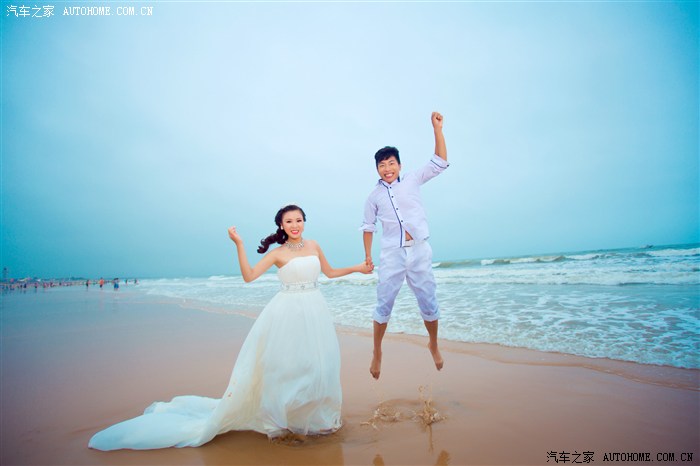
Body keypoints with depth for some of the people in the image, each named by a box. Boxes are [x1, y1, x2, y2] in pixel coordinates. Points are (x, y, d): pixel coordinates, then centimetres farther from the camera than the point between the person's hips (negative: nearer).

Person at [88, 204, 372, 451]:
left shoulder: (313, 245, 9)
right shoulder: (277, 253, -2)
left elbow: (329, 272, 19)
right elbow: (249, 276, -11)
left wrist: (356, 268, 19)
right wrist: (239, 244, -16)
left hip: (315, 312, 4)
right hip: (287, 313, -4)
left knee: (316, 366, 9)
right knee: (282, 366, 1)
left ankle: (313, 416, 30)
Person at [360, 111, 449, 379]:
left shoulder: (412, 181, 4)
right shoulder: (374, 196, 7)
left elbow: (440, 162, 1)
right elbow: (368, 227, 12)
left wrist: (437, 129, -7)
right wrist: (367, 255, 7)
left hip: (420, 252, 0)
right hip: (391, 255, 0)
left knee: (429, 302, 9)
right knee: (384, 304, 3)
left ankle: (434, 346, 33)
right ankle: (377, 353, 22)